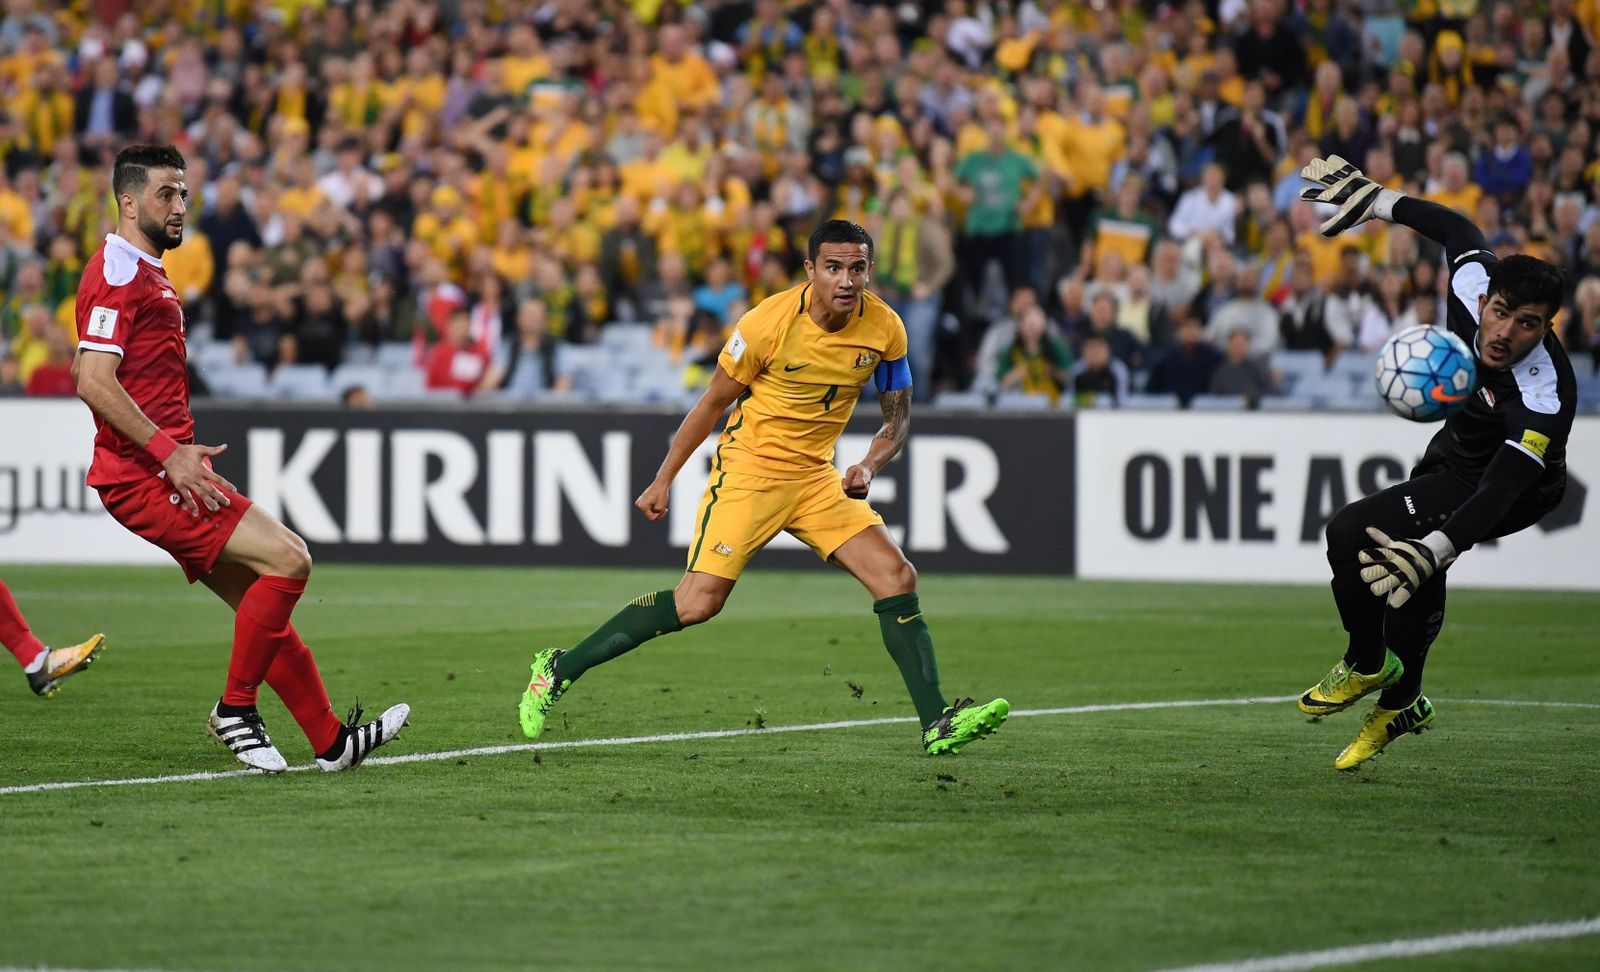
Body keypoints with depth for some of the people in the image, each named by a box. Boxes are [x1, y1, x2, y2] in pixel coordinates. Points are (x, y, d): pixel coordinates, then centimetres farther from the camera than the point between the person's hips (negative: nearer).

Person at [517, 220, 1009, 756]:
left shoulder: (885, 328, -6)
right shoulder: (768, 323, -18)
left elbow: (898, 414, 7)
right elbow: (713, 402, -5)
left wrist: (869, 465, -14)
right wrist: (664, 479, 1)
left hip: (817, 477, 5)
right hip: (749, 470, -5)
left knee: (897, 577, -11)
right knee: (698, 601, -15)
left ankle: (937, 725, -8)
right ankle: (560, 669, -2)